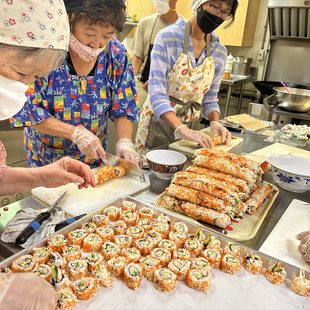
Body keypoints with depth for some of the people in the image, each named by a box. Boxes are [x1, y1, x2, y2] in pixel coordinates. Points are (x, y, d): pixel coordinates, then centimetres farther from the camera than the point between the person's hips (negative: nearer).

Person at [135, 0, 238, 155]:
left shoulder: (220, 52, 0)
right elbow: (157, 92, -22)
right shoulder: (168, 37, -15)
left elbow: (209, 98, 6)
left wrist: (215, 122, -13)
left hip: (189, 126, 4)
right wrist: (182, 129, -33)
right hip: (158, 121, -4)